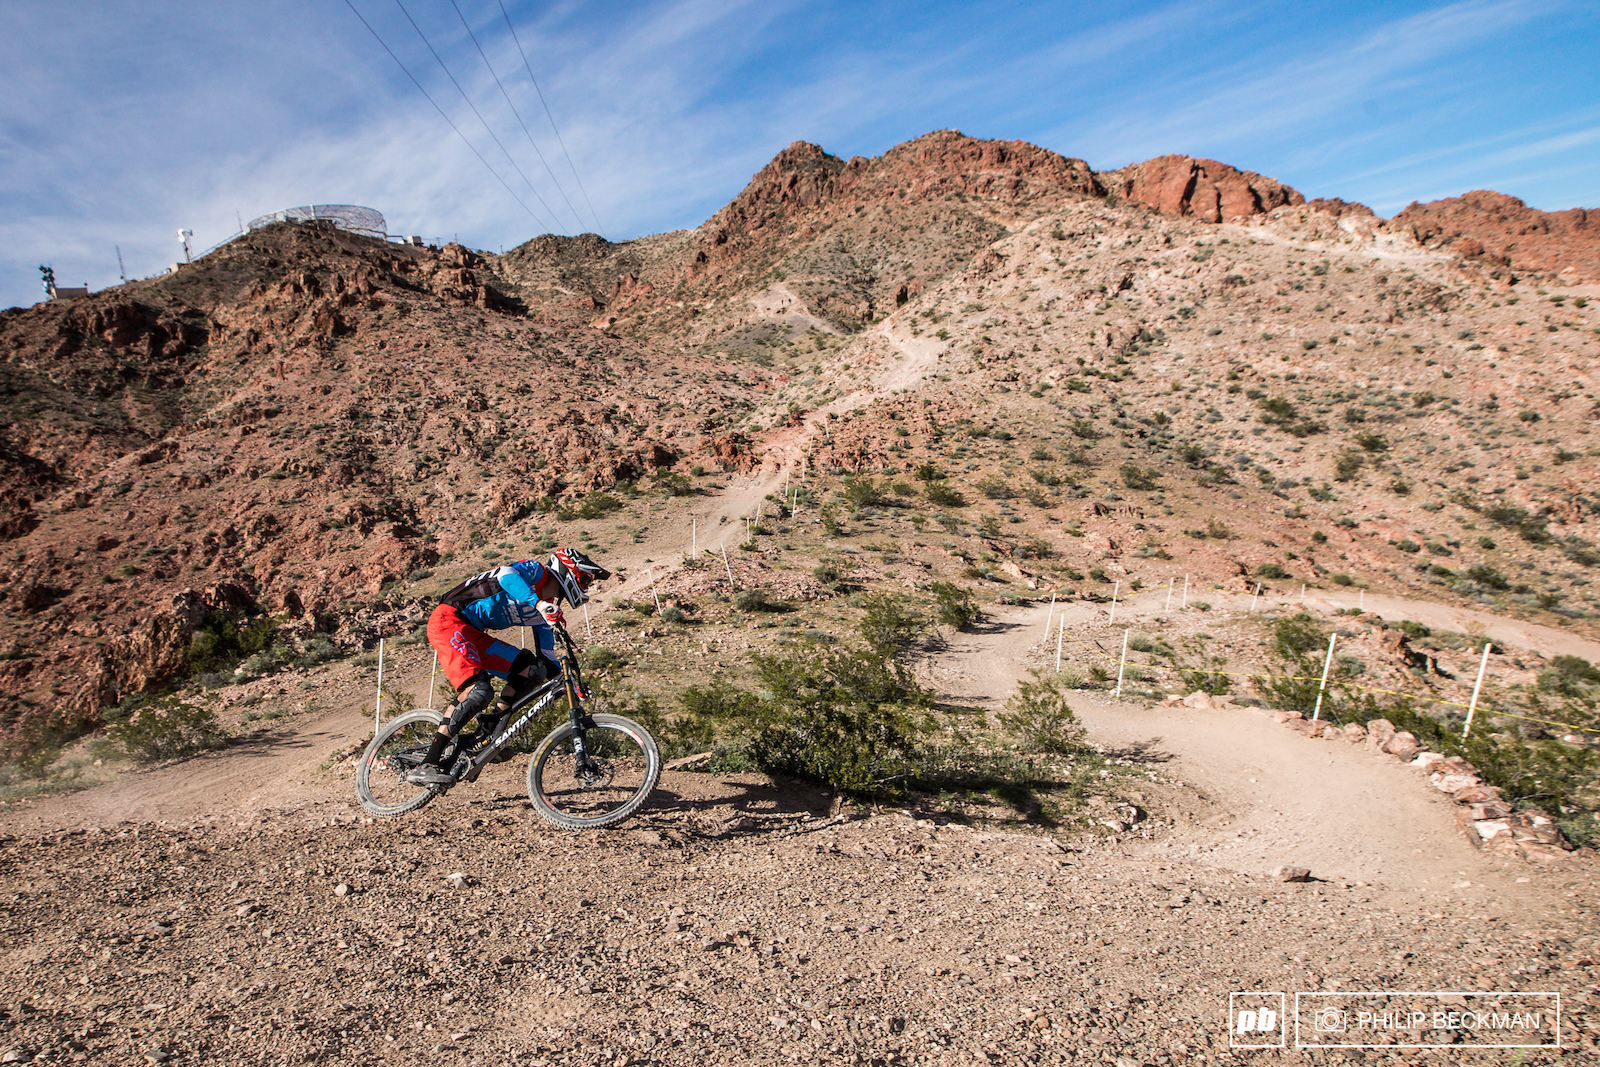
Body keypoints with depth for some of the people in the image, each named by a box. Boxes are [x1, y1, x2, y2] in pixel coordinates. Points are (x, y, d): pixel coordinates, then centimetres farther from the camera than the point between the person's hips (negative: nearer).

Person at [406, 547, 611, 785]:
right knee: (478, 691, -24)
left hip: (472, 634, 9)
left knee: (532, 670, -4)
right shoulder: (535, 571, -8)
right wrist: (538, 603, -44)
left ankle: (489, 730, -1)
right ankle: (427, 766, -18)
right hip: (448, 620, -9)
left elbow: (548, 657, 17)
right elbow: (506, 575, -32)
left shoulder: (546, 610, 14)